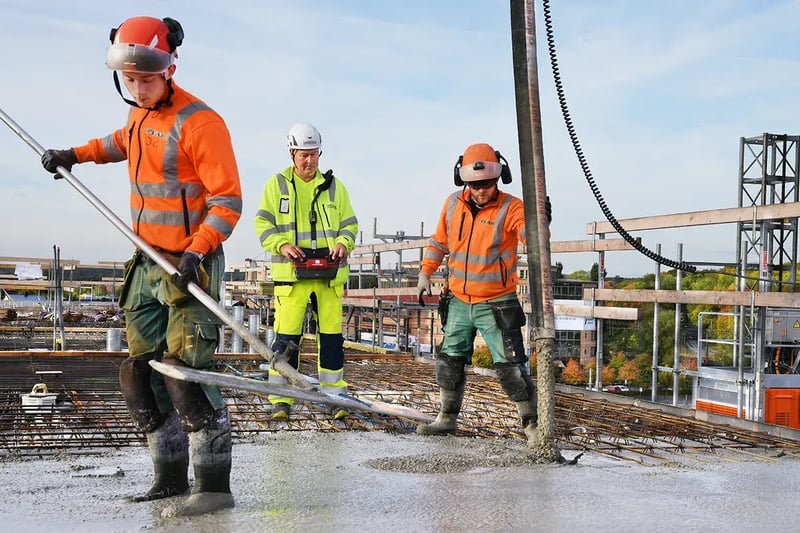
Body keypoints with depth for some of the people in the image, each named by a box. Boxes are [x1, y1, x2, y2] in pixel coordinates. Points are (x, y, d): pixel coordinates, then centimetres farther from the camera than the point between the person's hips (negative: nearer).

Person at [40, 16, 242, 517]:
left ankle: (215, 486, -10)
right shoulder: (142, 113, 9)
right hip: (148, 263, 9)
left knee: (186, 372, -16)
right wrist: (76, 155, 28)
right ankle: (172, 477, 19)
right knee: (142, 373, 9)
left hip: (190, 263, -9)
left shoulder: (199, 122, -16)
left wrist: (196, 252, -27)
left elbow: (228, 202, -17)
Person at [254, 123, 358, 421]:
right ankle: (281, 400, 3)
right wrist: (282, 245, -13)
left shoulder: (334, 186, 13)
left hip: (329, 273, 2)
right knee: (286, 337, -5)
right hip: (292, 273, -2)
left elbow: (349, 224, 15)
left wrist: (343, 243, -6)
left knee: (332, 335, 5)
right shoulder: (277, 184, 7)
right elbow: (263, 224, 4)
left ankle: (335, 396, 14)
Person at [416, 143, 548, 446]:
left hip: (496, 304, -5)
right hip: (459, 301, 6)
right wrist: (425, 273, 11)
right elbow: (439, 241, 15)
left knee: (511, 367, -7)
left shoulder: (510, 207, -15)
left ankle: (532, 424, 4)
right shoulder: (453, 204, 1)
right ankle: (447, 418, 32)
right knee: (449, 362, 16)